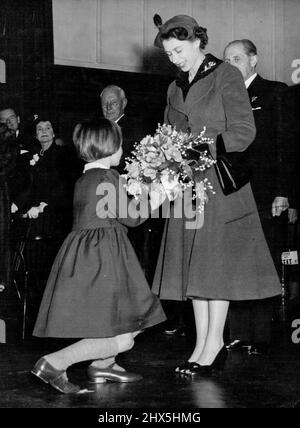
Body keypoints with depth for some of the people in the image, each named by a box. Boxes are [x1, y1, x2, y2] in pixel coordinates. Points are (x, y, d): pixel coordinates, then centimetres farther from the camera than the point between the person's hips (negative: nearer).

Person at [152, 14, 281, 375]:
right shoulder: (176, 88, 18)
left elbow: (243, 131, -9)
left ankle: (213, 346, 0)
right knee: (192, 265, 3)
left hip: (219, 181, -6)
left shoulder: (226, 76, -2)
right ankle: (203, 345, 8)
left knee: (215, 262, -6)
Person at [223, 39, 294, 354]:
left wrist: (283, 192, -13)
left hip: (266, 198, -5)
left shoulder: (275, 93, 4)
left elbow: (286, 145, -4)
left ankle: (262, 338, 2)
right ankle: (239, 335, 7)